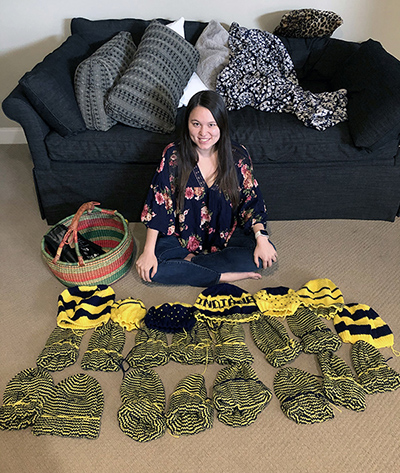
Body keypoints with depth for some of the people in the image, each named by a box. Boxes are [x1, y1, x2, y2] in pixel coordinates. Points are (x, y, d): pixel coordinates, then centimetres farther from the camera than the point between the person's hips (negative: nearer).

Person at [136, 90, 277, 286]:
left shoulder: (238, 156, -9)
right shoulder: (173, 155, -12)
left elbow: (251, 202, -3)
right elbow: (158, 206, -11)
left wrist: (261, 238, -19)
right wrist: (148, 252, -17)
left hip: (226, 235, 2)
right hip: (183, 236, -1)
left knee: (263, 254, -23)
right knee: (152, 268, -26)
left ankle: (190, 262, -16)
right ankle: (226, 275, -20)